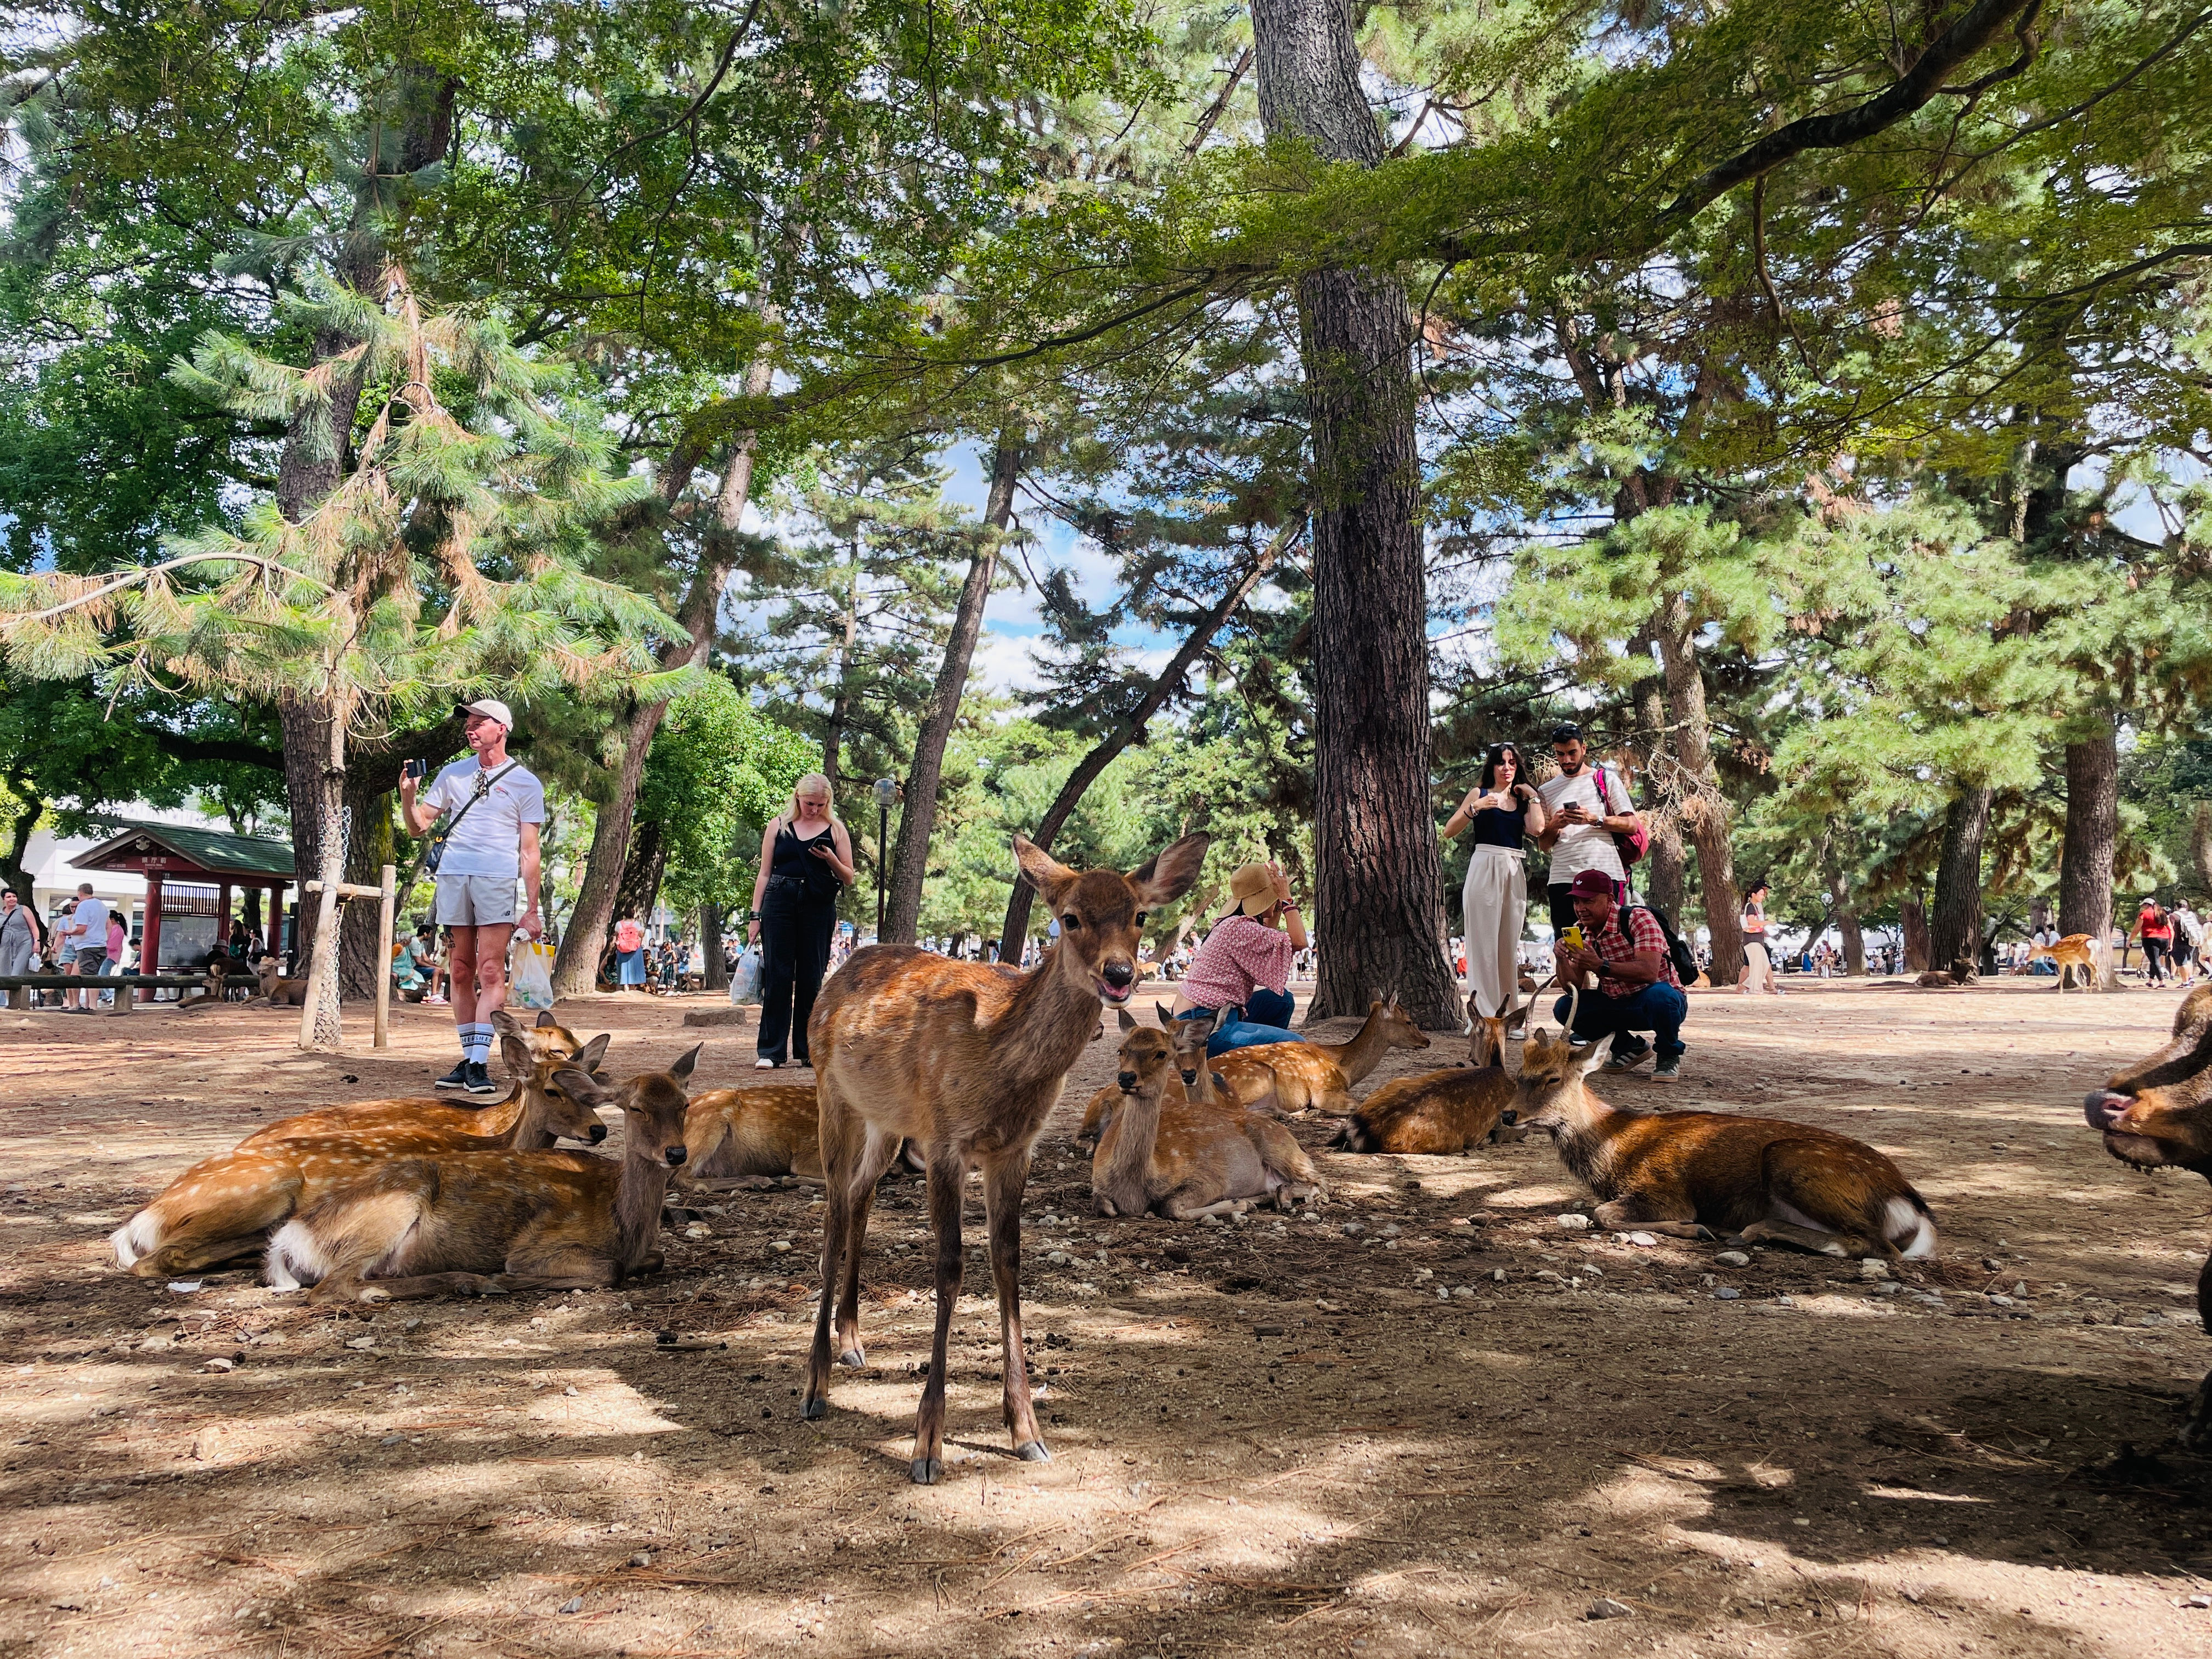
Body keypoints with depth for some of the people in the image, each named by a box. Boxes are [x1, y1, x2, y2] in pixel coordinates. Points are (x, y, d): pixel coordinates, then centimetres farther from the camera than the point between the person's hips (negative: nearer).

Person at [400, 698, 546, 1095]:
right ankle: (467, 1058, 12)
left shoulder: (526, 783, 6)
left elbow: (528, 852, 4)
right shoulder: (452, 774, 16)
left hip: (498, 881, -4)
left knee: (491, 972, -12)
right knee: (460, 972, 5)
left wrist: (532, 910, 0)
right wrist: (408, 798, -5)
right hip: (452, 878, 4)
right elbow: (418, 827, 17)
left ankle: (479, 1063, -15)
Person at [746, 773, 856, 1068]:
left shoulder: (835, 829, 8)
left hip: (819, 907, 0)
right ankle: (771, 1050, 0)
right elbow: (764, 873, 10)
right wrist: (756, 916, 3)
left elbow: (849, 879, 9)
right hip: (779, 903, 0)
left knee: (812, 977, 2)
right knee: (777, 975, -3)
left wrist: (831, 859, -11)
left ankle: (808, 1050, 10)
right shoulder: (778, 825, 9)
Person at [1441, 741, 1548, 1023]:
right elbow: (1449, 831, 0)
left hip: (1515, 873, 4)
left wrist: (1532, 796, 5)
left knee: (1509, 943, 5)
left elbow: (1537, 829, -4)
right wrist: (1475, 808, -12)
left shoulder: (1522, 799, 16)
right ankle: (1483, 1012, -7)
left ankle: (1504, 1012, 9)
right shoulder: (1480, 793, 8)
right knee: (1484, 942, -6)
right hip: (1484, 869, -4)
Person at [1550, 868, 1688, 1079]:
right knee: (1565, 1007, -13)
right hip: (1618, 1005, 6)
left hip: (1665, 999, -6)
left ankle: (1669, 1056, -9)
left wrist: (1601, 966, -41)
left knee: (1658, 994, -39)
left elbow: (1649, 972, -33)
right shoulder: (1581, 933, 2)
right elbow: (1573, 986, -1)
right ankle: (1629, 1046, 7)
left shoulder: (1637, 919, -18)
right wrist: (1563, 959, -20)